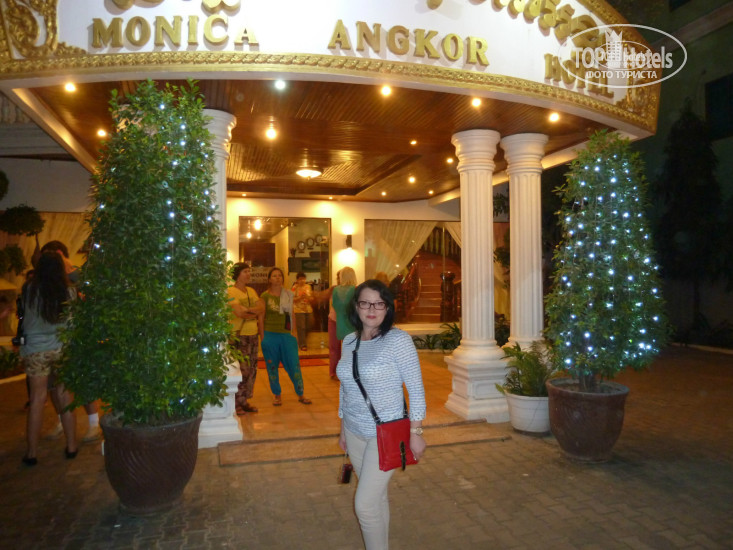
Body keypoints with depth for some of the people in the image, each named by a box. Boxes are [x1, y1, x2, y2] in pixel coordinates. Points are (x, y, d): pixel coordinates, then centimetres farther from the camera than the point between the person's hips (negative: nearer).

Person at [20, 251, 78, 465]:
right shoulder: (69, 291, -4)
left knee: (37, 400, 6)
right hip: (63, 350, 1)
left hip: (35, 351, -1)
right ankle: (71, 446, 17)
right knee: (65, 399, 9)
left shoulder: (31, 290, -6)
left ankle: (32, 452, 13)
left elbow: (25, 318, 6)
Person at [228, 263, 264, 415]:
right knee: (240, 370, -8)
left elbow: (261, 308, 4)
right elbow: (239, 312, -19)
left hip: (253, 335, 7)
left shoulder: (251, 291, 15)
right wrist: (254, 314, -4)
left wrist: (248, 310, -14)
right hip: (238, 335, -7)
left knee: (251, 370, 9)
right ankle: (235, 404, 3)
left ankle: (245, 400, 20)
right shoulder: (231, 291, -8)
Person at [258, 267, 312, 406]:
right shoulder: (265, 296, -2)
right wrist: (263, 336, -5)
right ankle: (277, 395, 21)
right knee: (272, 366, 6)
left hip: (286, 334, 2)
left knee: (294, 364, 2)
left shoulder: (288, 294, 7)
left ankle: (300, 394, 14)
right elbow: (261, 317, -1)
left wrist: (294, 332, 9)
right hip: (270, 334, -2)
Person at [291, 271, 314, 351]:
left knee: (308, 327, 7)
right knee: (301, 327, -6)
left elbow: (312, 299, 12)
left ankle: (302, 342, 27)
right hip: (299, 310, -4)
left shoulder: (308, 286, 9)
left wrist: (307, 297, -9)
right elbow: (292, 299, -7)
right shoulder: (295, 287, -4)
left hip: (308, 309, 5)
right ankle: (303, 345, 0)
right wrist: (300, 297, -20)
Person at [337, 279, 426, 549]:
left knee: (365, 503, -3)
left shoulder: (398, 340, -14)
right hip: (355, 433, 5)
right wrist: (343, 430, 16)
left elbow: (416, 389, -11)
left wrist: (415, 433, -10)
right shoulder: (349, 341, 3)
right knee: (376, 498, 17)